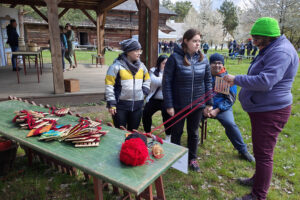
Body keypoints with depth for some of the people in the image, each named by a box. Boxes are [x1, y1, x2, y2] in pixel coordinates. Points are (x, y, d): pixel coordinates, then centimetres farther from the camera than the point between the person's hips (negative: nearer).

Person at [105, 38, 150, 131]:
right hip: (121, 105, -5)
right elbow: (109, 85, -9)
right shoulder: (117, 66, -10)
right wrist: (111, 104, -11)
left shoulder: (141, 66, 7)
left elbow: (147, 80, 23)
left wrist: (144, 92, 8)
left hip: (137, 105, 5)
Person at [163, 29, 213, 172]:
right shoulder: (175, 58, -13)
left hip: (197, 104, 3)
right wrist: (168, 105, -15)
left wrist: (209, 103, 3)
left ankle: (192, 159, 37)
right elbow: (166, 82, -13)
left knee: (193, 132, 17)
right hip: (179, 104, -3)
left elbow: (208, 81, 6)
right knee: (177, 132, 15)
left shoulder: (203, 59, -1)